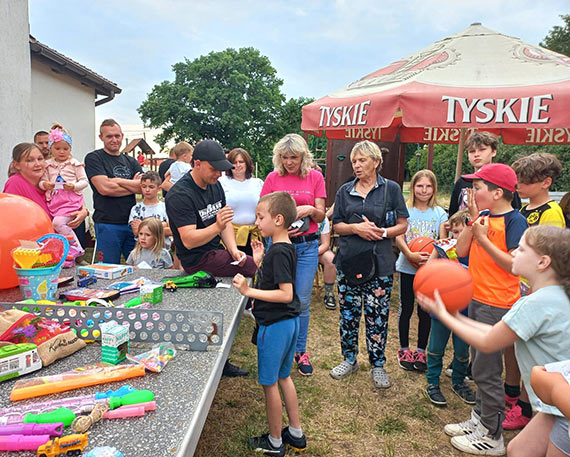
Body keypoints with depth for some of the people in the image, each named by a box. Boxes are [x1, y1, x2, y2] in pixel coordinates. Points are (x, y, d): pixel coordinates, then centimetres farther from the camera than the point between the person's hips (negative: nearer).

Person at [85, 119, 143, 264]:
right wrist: (133, 186, -3)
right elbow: (104, 188, -12)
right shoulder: (93, 158, 2)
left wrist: (116, 180, -8)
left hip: (132, 222, 4)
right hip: (107, 224, -4)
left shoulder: (131, 161, 15)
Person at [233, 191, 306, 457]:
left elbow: (286, 293, -27)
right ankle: (296, 435, 34)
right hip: (289, 322, 10)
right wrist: (259, 261, 6)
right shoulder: (287, 248, 7)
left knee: (269, 383, 7)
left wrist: (249, 291, -27)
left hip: (275, 325, -10)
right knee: (283, 377, 22)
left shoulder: (278, 252, -22)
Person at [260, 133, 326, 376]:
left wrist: (310, 209, -17)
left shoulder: (315, 177, 4)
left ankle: (301, 351, 22)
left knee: (302, 301, 4)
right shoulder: (273, 178, 3)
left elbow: (321, 215, 5)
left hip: (307, 245, 0)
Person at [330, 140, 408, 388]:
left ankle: (377, 365, 21)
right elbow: (337, 225, 9)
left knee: (377, 316, 3)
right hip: (348, 261, 3)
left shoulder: (391, 189, 2)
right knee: (348, 314, 10)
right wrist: (356, 228, -10)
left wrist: (382, 232, -15)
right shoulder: (344, 191, 9)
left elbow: (403, 225, 3)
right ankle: (349, 359, 28)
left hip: (379, 263, -2)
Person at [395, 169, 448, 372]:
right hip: (407, 267, -1)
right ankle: (404, 349, 23)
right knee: (406, 309, 7)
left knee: (425, 311, 8)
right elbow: (399, 237, -10)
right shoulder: (405, 210, -1)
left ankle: (421, 351, 24)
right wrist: (411, 255, -27)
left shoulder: (439, 213, 4)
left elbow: (443, 241, -2)